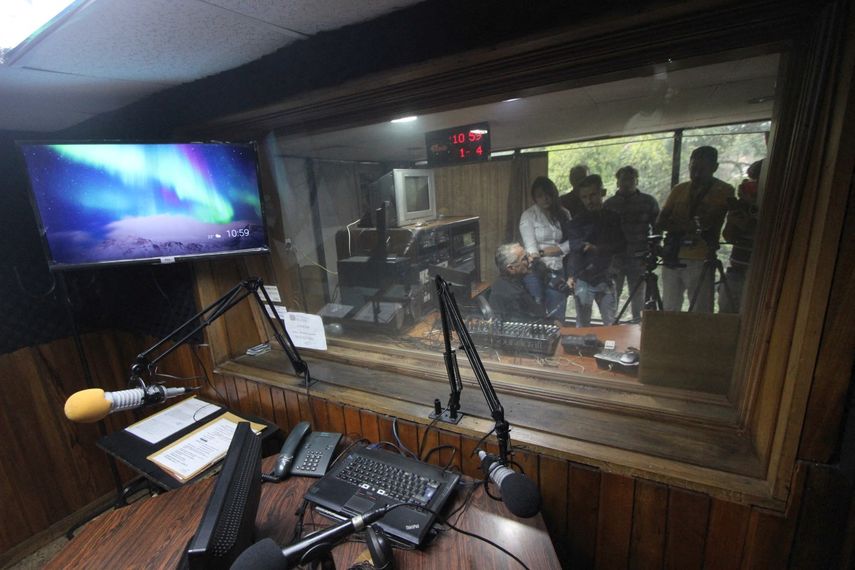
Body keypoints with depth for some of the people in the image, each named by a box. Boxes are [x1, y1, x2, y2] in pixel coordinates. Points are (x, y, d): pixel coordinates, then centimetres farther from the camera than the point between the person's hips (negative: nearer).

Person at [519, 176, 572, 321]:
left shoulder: (564, 214, 10)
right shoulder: (528, 215, -3)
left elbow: (571, 243, 0)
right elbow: (531, 248, -12)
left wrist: (544, 251, -9)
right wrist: (541, 269, -18)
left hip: (558, 271, 4)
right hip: (536, 271, -3)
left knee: (557, 317, 6)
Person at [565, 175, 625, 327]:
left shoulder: (613, 218, 9)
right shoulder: (577, 222, -2)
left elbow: (621, 245, 2)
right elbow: (575, 251, -12)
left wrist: (598, 249, -16)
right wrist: (572, 275, -26)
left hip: (606, 279, 3)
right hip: (583, 280, -3)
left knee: (612, 324, 10)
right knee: (583, 325, 2)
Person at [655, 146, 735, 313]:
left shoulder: (724, 191, 3)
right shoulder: (679, 189, 14)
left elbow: (706, 222, -13)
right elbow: (660, 223, 3)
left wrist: (676, 223, -5)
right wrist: (691, 225, -10)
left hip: (700, 262, -4)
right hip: (672, 259, 4)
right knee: (668, 312, 9)